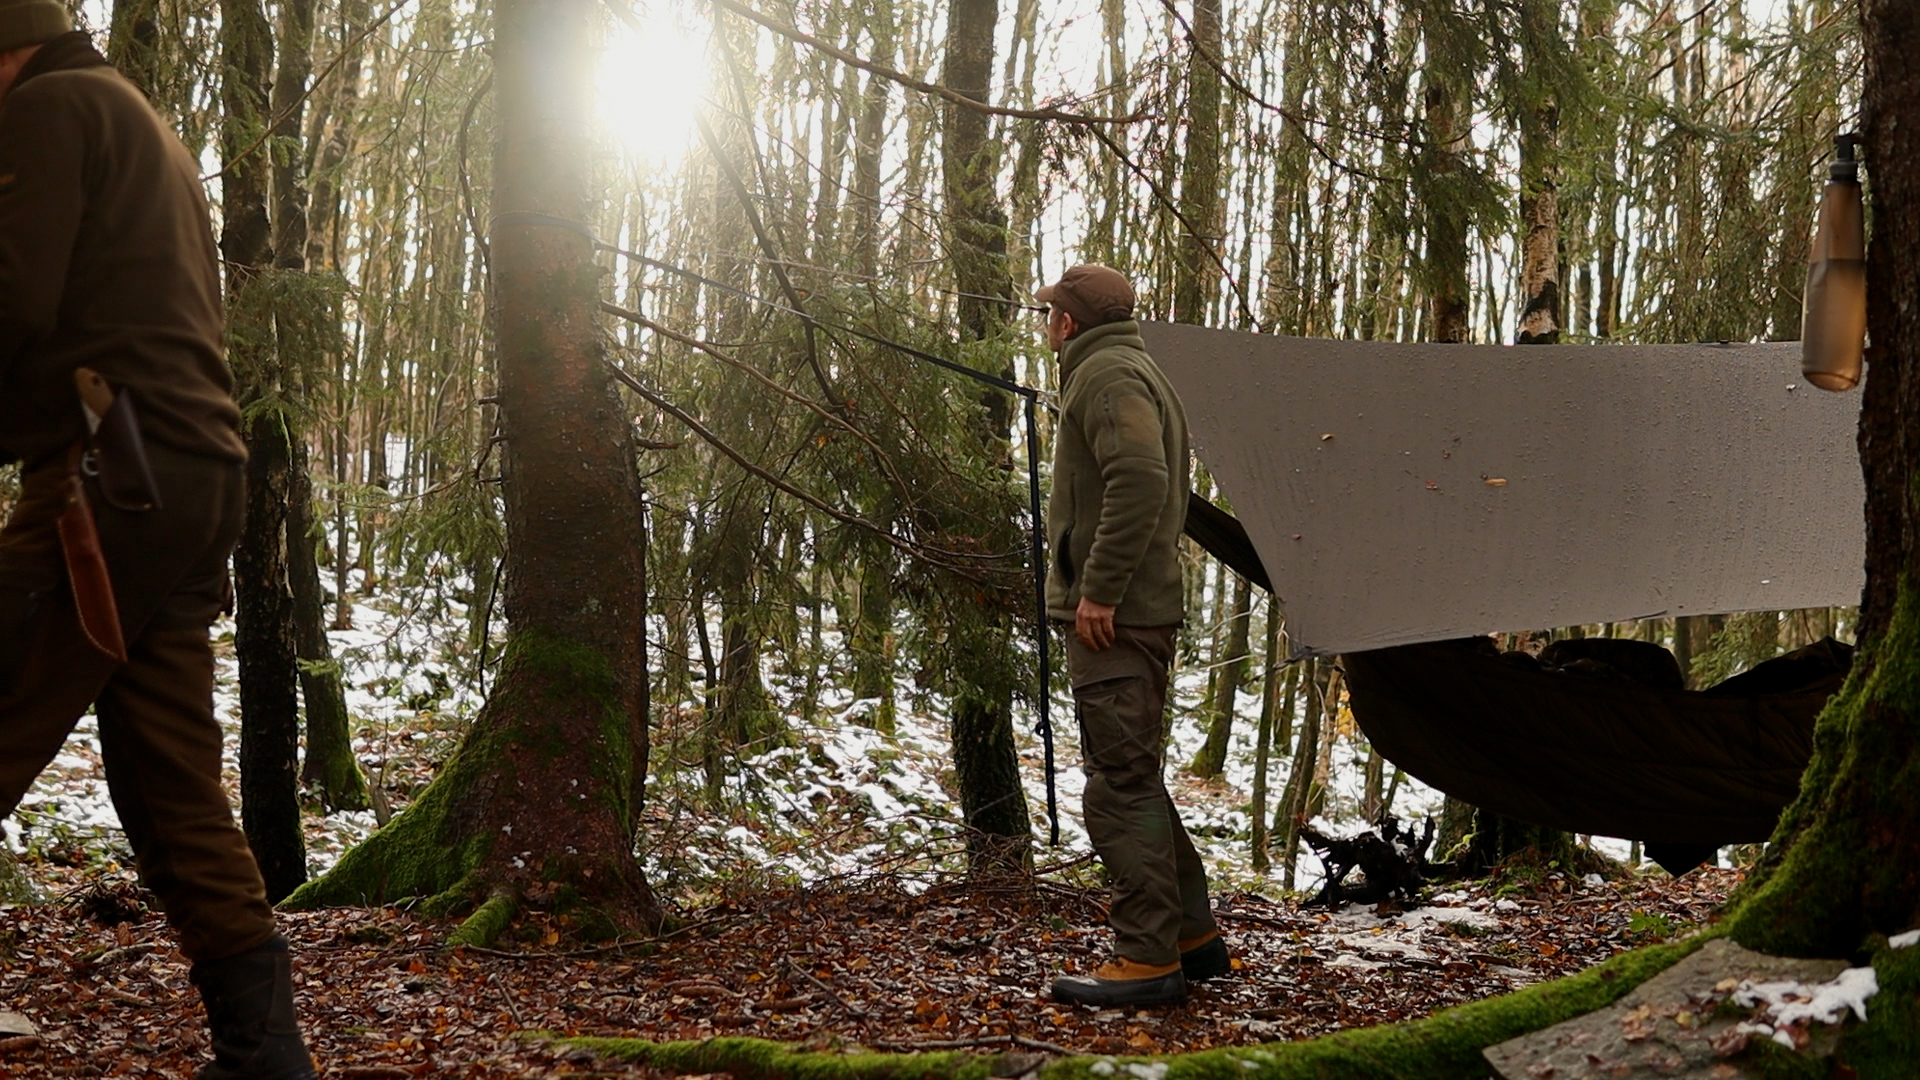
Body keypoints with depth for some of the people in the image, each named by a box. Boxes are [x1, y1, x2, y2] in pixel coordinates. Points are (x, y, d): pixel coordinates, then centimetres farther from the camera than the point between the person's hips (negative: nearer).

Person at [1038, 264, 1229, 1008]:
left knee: (1121, 783, -8)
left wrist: (1099, 588, -24)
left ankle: (1148, 959, -6)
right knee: (1132, 777, 16)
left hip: (1114, 615, -11)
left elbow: (1140, 479, -25)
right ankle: (1192, 933, 22)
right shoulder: (1136, 373, 23)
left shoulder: (1107, 374, -10)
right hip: (1140, 611, 11)